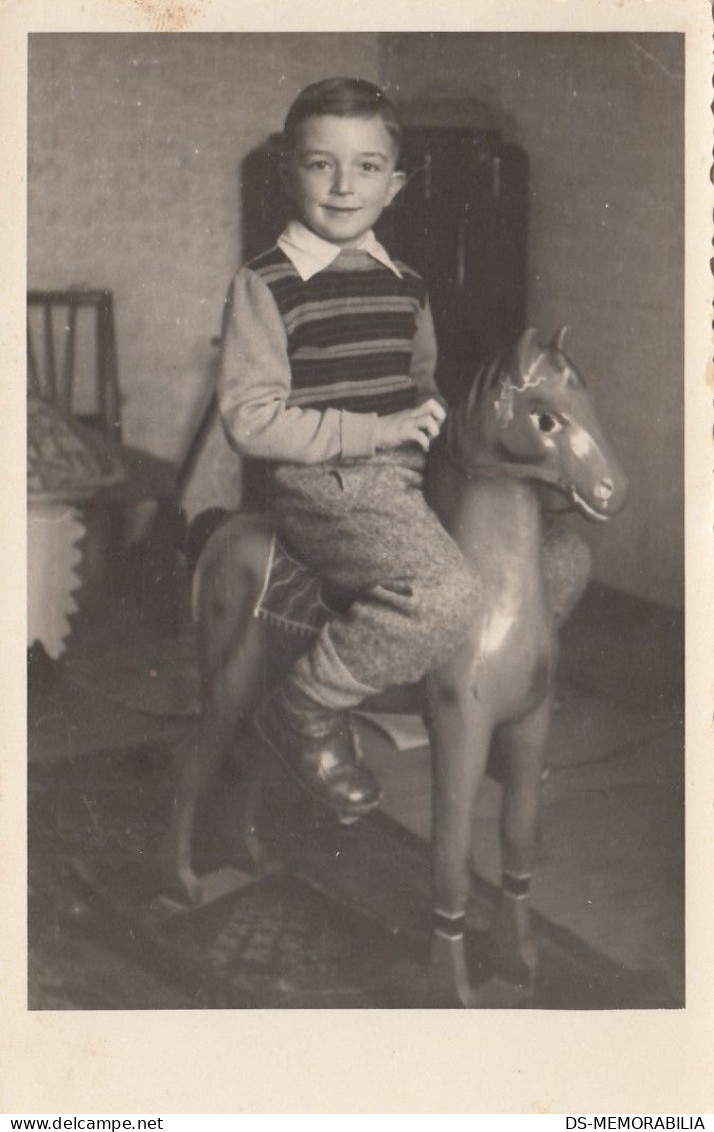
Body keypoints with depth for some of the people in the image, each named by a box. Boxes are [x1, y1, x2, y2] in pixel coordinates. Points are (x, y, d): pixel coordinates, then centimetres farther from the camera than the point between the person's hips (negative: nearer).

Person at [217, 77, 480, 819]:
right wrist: (373, 431, -16)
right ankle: (303, 711, -7)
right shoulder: (265, 285, -6)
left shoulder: (405, 287, 14)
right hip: (321, 486, -8)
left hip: (403, 480, 8)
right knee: (444, 595, -28)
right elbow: (250, 420, -12)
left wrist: (431, 418, 7)